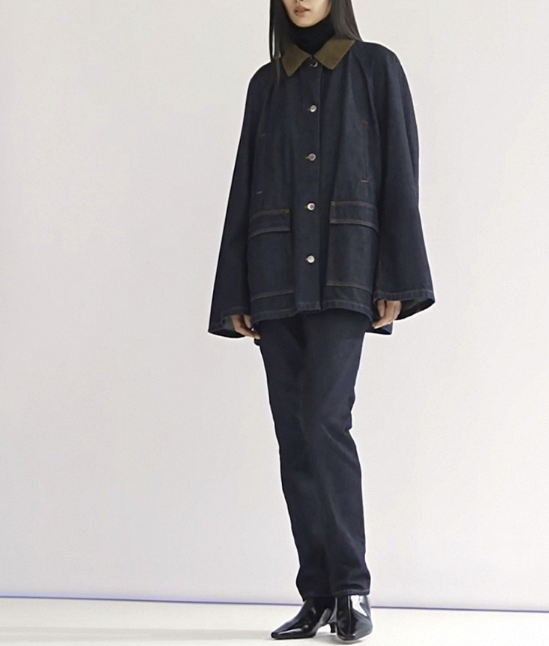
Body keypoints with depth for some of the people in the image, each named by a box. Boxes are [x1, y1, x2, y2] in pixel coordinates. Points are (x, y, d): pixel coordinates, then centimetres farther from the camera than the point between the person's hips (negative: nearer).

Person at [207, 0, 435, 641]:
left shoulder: (375, 67, 6)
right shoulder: (266, 83, 16)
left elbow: (400, 174, 0)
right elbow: (244, 186, 13)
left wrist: (397, 279, -9)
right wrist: (235, 294, 6)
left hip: (344, 272, -4)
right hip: (276, 275, 4)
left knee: (324, 421, -17)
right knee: (294, 433, 1)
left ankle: (351, 588, -6)